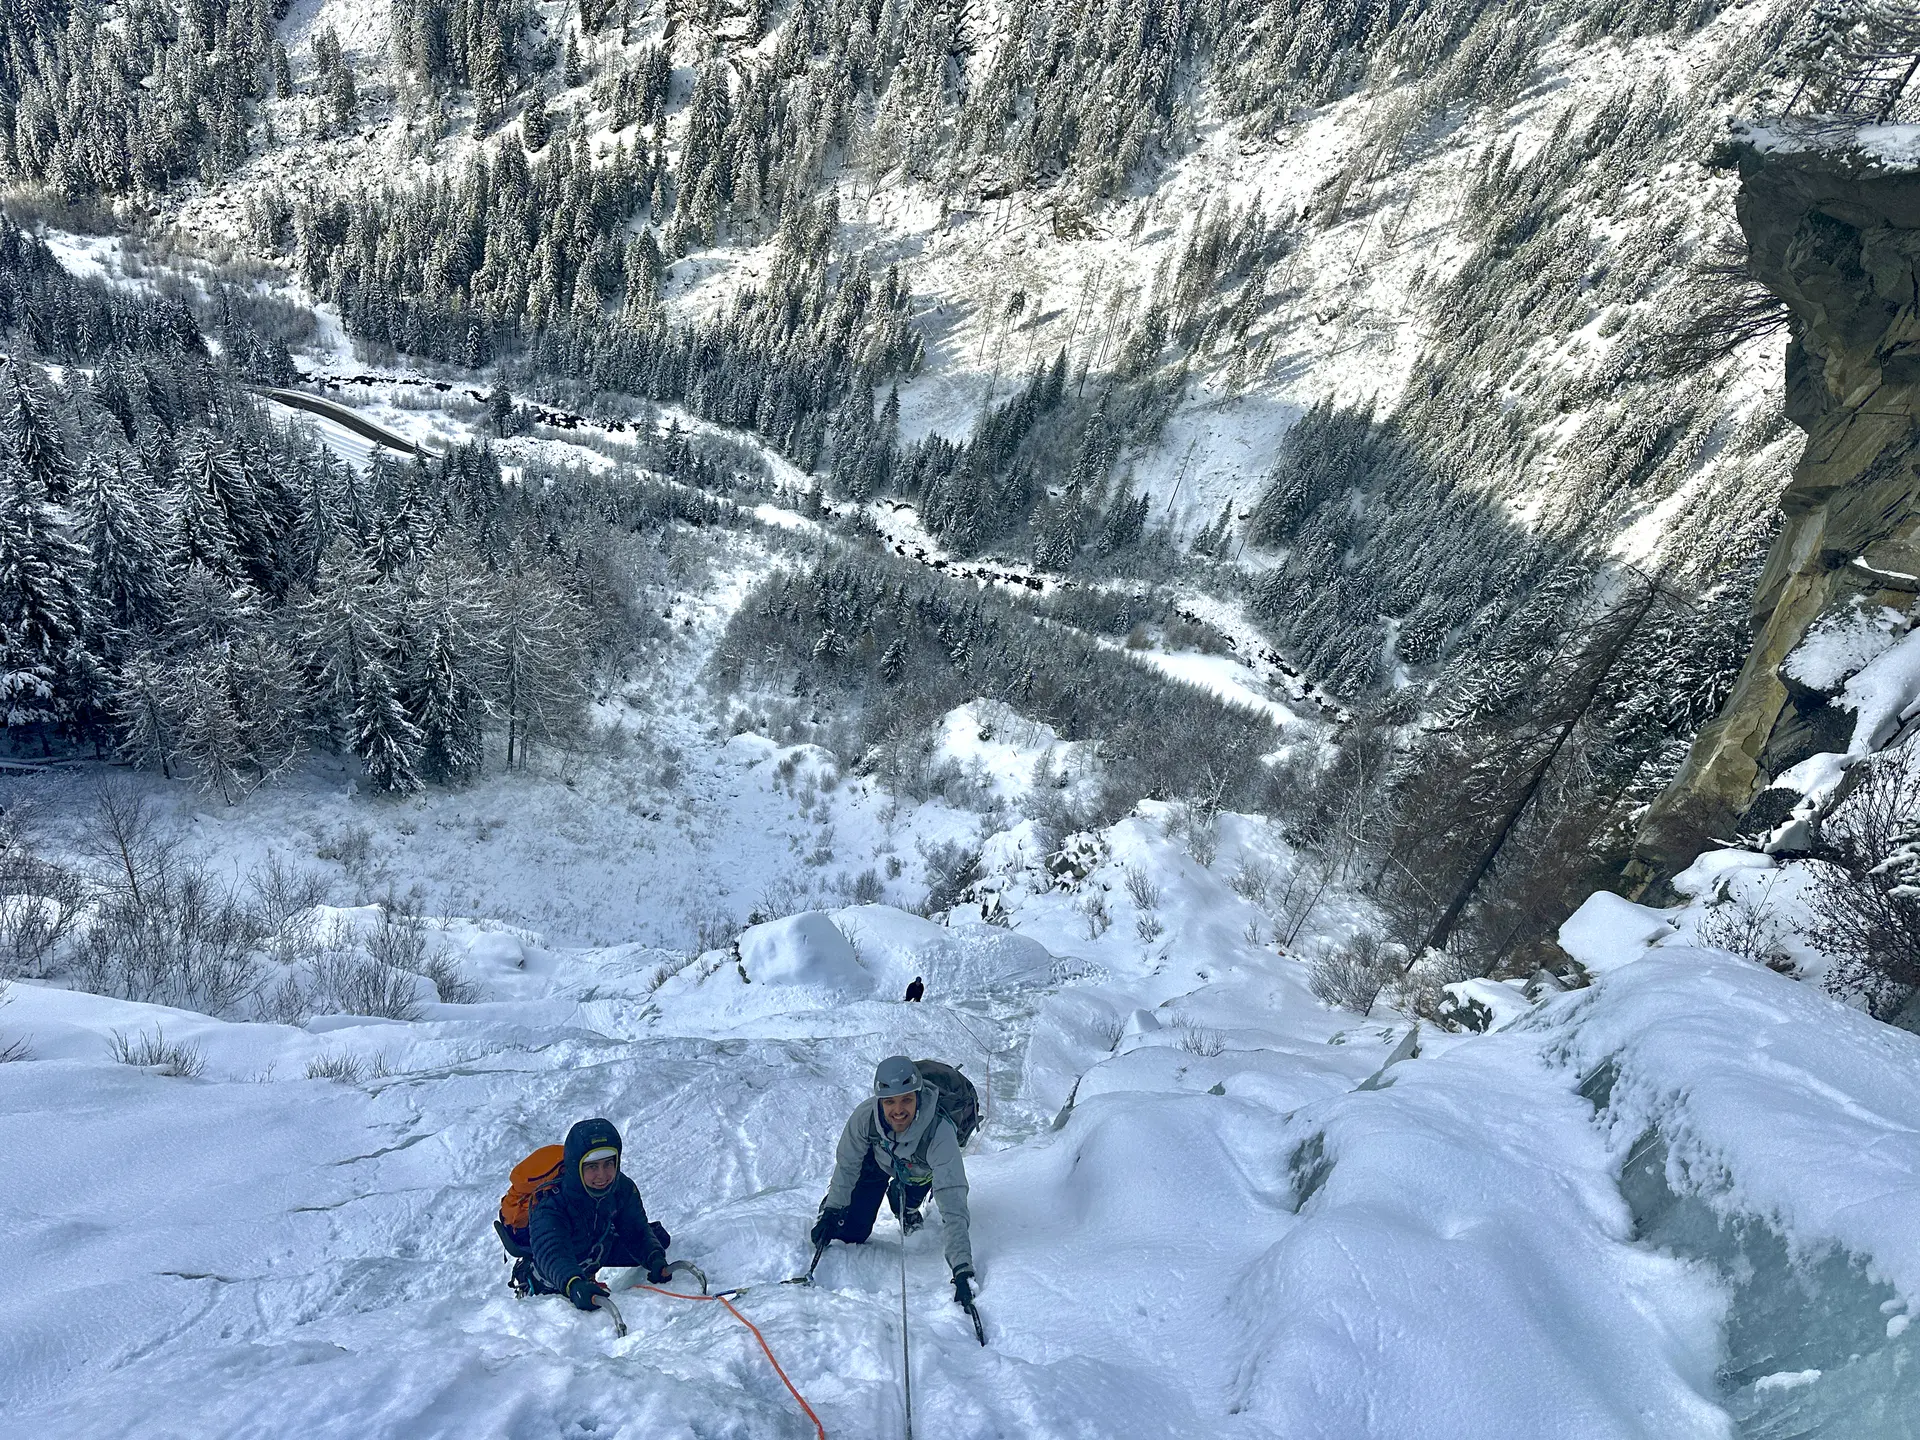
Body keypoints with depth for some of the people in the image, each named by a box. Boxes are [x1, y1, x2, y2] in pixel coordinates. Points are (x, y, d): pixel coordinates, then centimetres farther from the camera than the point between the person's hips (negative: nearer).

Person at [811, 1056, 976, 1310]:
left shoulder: (940, 1134, -46)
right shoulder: (865, 1115, -38)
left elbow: (952, 1205, -49)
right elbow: (847, 1164, -17)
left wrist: (962, 1269, -54)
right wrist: (831, 1211, -16)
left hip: (920, 1171, 0)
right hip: (878, 1158, 0)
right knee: (850, 1231, -3)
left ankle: (908, 1209, 19)